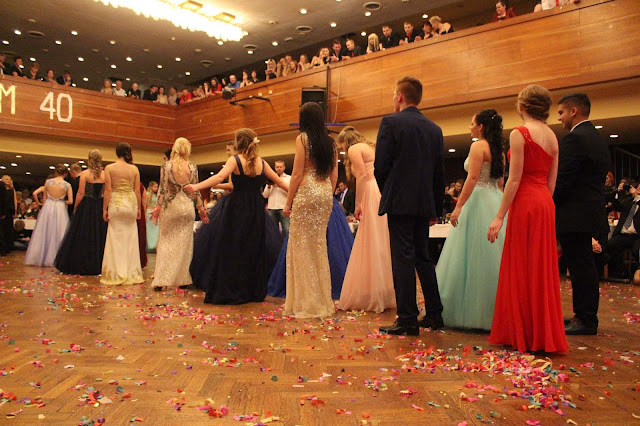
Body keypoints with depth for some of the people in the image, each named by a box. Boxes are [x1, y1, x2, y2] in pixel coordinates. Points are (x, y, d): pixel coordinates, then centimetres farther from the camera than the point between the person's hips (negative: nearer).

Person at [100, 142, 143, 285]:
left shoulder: (109, 168, -2)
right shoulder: (134, 169, 2)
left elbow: (108, 190, -6)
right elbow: (137, 190, 3)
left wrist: (104, 209, -1)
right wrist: (138, 208, 12)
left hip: (116, 204, -2)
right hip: (131, 203, 2)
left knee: (116, 238, 4)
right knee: (130, 238, 8)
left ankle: (117, 274, 6)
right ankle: (131, 273, 13)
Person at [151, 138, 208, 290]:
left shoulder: (166, 166, -4)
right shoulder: (192, 167, 0)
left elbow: (163, 189, -6)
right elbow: (196, 190, 4)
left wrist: (158, 207, -1)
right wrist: (201, 208, 12)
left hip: (170, 207, -1)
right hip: (187, 207, 2)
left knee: (166, 242, 5)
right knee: (185, 243, 9)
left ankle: (161, 280, 3)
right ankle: (184, 279, 14)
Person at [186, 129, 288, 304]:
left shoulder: (235, 160, -6)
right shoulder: (261, 162, 5)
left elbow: (220, 177, -23)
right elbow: (279, 182, 10)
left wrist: (197, 186, -31)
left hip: (236, 209, -4)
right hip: (256, 210, 4)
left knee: (231, 251, 5)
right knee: (254, 250, 13)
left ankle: (227, 291, 11)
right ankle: (255, 291, 20)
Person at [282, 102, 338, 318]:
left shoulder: (302, 138, -4)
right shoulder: (330, 142, 12)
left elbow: (297, 174, -9)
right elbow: (334, 174, 12)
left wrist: (288, 203, -4)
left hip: (306, 192, -6)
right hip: (325, 194, 6)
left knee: (302, 246, 1)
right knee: (320, 245, 12)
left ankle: (306, 302, 4)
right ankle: (323, 300, 19)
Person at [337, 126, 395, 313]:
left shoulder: (354, 149, 1)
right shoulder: (370, 147, 26)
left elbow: (362, 176, -12)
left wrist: (358, 204, -10)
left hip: (373, 196, -9)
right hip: (384, 194, 9)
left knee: (370, 247, -5)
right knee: (383, 245, 11)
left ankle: (372, 297, 0)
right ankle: (386, 296, 17)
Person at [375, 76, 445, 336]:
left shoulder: (391, 122, -6)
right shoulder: (434, 129, 12)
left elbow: (380, 166, -9)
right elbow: (439, 173, 12)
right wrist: (436, 208, 18)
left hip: (399, 202, -6)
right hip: (425, 203, 6)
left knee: (403, 259, -3)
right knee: (423, 258, 15)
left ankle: (407, 320, 1)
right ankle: (434, 315, 21)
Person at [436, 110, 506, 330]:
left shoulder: (478, 145, -9)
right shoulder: (497, 149, 16)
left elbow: (473, 178, -18)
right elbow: (500, 182, 18)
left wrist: (459, 206, -19)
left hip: (478, 200, -9)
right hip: (495, 202, 9)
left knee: (475, 254, -4)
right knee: (490, 255, 11)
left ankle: (475, 311, 2)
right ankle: (494, 310, 17)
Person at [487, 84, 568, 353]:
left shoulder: (519, 134, -10)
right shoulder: (552, 136, 13)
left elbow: (514, 179, -15)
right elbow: (551, 182, 13)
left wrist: (499, 216, -14)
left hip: (525, 203, -8)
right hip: (546, 204, 8)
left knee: (521, 269, 1)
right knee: (542, 268, 13)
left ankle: (524, 335, 9)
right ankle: (545, 334, 22)